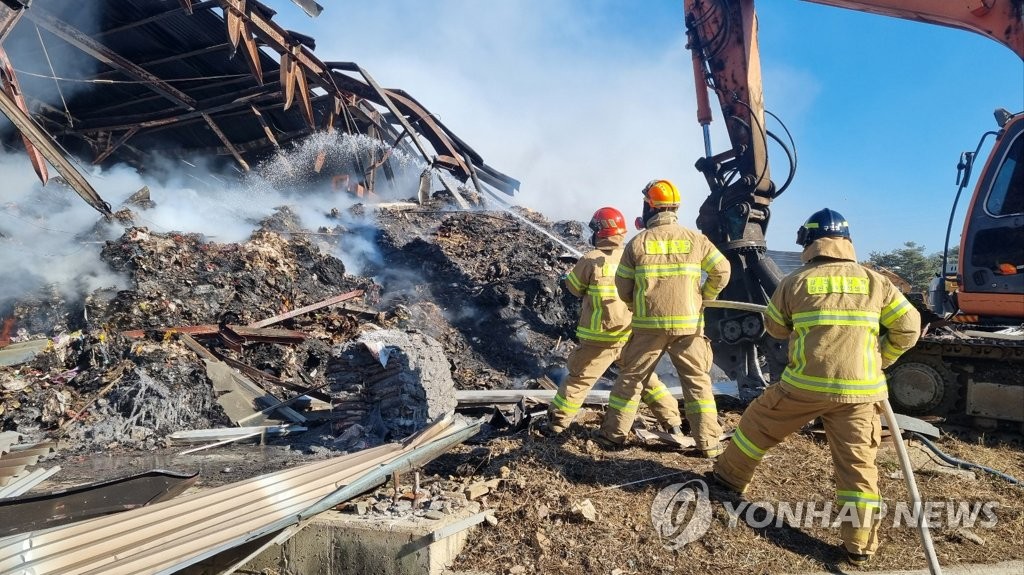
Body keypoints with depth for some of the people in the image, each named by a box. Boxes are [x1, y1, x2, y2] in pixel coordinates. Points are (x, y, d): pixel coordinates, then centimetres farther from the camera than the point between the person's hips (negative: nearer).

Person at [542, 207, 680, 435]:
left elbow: (574, 287, 2)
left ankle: (556, 423, 12)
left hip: (599, 338, -3)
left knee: (578, 380, 7)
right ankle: (671, 417, 26)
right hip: (631, 335, 4)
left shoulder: (591, 260, -13)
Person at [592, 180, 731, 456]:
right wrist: (702, 298, 13)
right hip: (689, 324, 1)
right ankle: (708, 442, 12)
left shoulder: (638, 242, -3)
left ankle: (613, 435, 17)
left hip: (648, 324, -1)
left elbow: (623, 287, 1)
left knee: (631, 378, 11)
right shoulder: (695, 239, 0)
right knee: (697, 381, 10)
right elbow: (722, 271, 1)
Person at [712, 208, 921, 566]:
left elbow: (774, 328, 13)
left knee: (758, 423, 20)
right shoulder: (875, 282, 6)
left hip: (805, 384, -2)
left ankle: (731, 475, 36)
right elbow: (909, 327, 9)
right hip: (860, 390, 2)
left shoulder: (795, 282, 0)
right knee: (858, 463, 8)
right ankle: (860, 544, 9)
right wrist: (880, 360, 22)